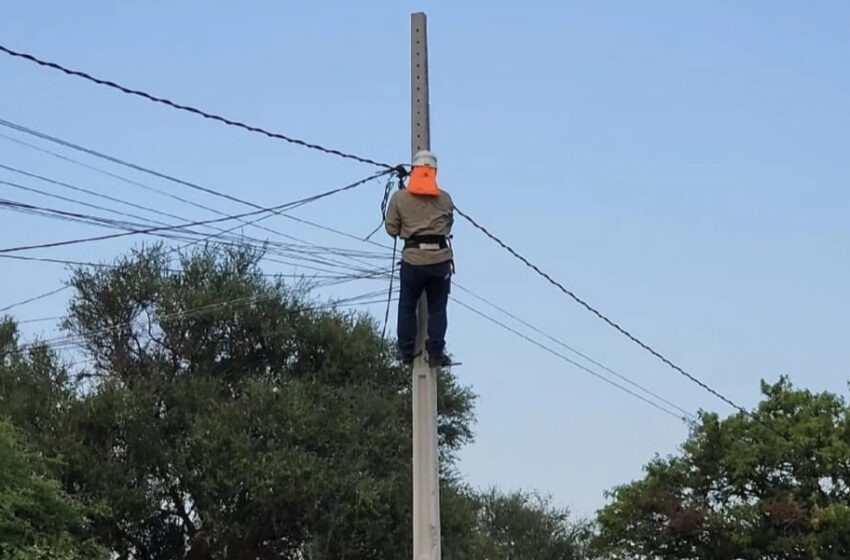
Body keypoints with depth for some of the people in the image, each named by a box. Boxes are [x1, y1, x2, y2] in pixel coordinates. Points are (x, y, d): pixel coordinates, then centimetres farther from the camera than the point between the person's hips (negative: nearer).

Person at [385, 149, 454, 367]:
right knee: (437, 308, 8)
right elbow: (449, 225, 12)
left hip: (413, 259, -1)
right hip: (440, 258, 1)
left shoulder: (400, 198, -1)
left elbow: (391, 229, 2)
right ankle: (436, 353, 6)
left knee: (407, 306, 14)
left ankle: (406, 351, 15)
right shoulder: (445, 199, 3)